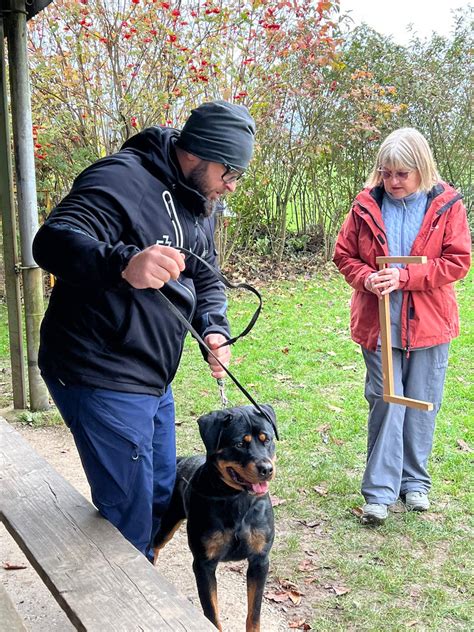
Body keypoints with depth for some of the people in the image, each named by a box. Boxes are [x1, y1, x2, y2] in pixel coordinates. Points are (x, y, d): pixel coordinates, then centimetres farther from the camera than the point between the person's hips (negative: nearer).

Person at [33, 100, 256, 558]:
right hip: (102, 381, -10)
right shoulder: (122, 180, -19)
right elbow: (53, 241, -33)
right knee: (129, 521, -2)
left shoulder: (198, 202, 11)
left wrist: (214, 327, -4)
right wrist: (124, 264, -52)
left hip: (153, 380, 10)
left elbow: (205, 278, 17)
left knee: (163, 499, 22)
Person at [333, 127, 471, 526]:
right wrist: (366, 279, -16)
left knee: (422, 405, 11)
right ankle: (380, 491, 11)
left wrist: (404, 276, -19)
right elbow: (344, 254, 5)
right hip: (379, 324, 0)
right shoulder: (367, 206, -1)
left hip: (429, 325, 0)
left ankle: (415, 481, 30)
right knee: (385, 404, 2)